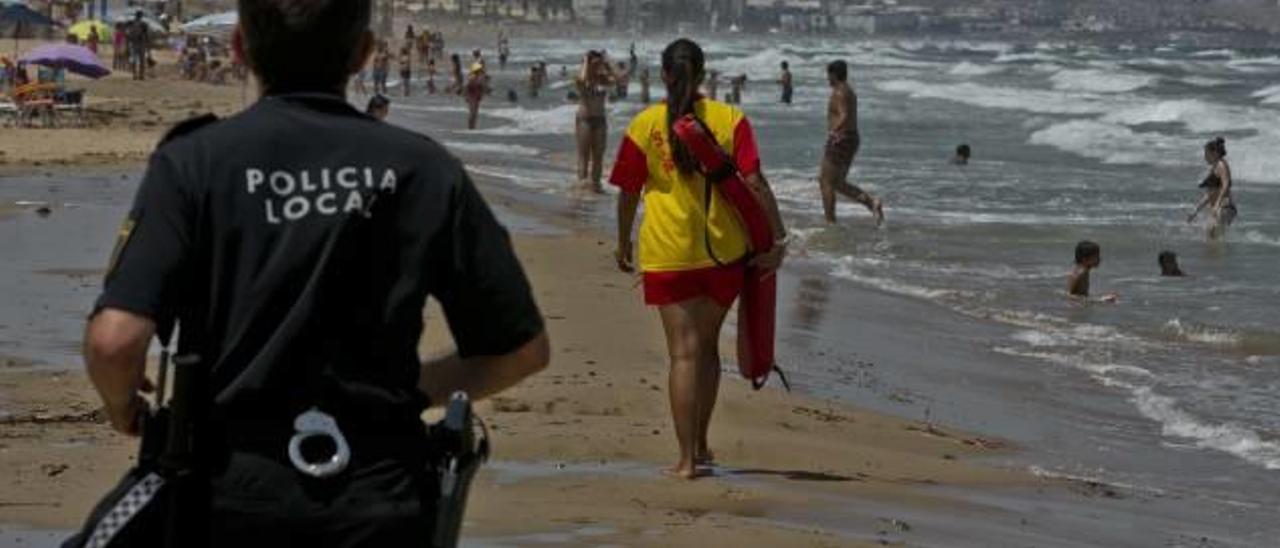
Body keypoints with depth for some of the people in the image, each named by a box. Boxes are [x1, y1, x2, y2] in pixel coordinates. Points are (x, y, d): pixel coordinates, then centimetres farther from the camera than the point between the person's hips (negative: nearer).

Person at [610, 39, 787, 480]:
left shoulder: (645, 126, -3)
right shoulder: (730, 119, -1)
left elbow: (628, 193, 3)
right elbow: (755, 183, -10)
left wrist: (623, 244, 17)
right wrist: (778, 237, -8)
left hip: (668, 253, -2)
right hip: (724, 251, 2)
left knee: (683, 352, -1)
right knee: (706, 345, 18)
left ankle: (687, 459, -5)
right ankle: (700, 446, 25)